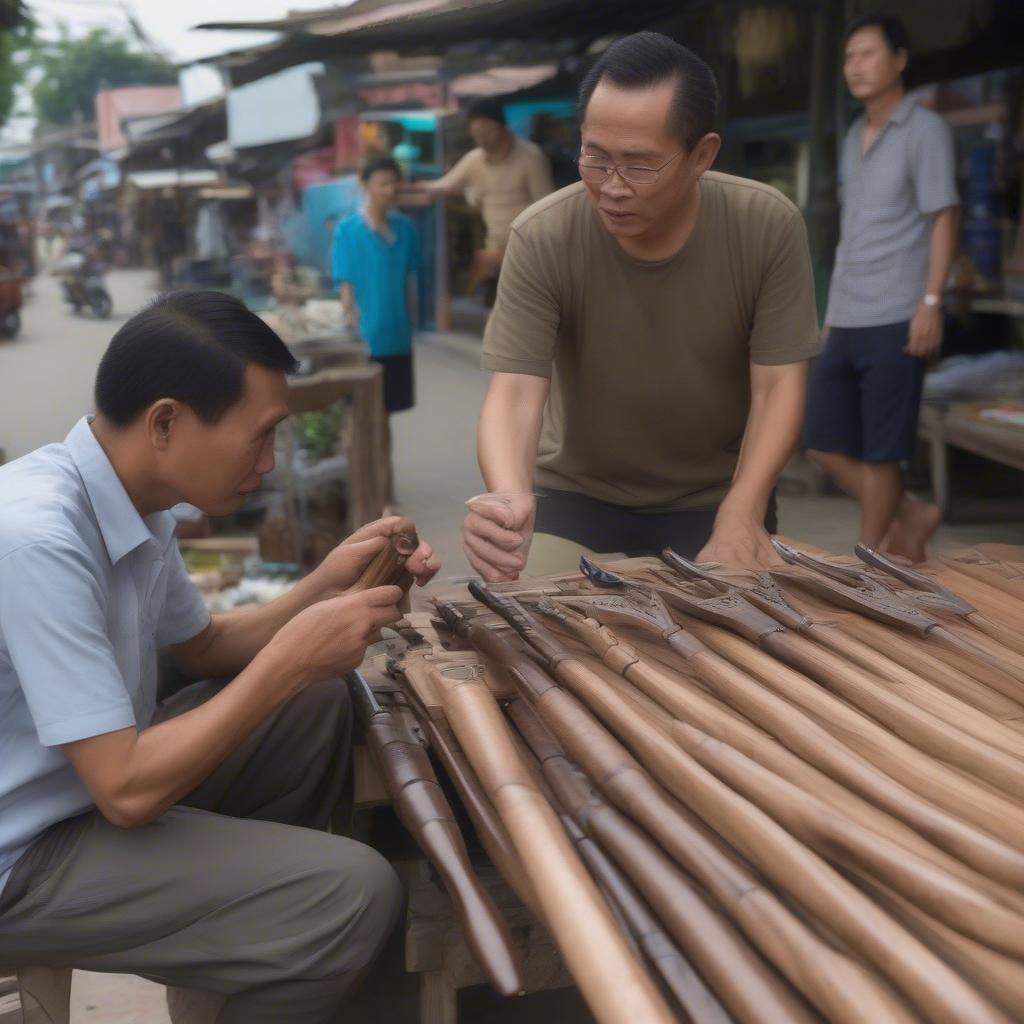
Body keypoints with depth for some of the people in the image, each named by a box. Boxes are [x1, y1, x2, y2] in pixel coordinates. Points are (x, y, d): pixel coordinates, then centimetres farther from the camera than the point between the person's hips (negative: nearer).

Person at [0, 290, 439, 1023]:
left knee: (318, 701, 10)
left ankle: (263, 893, 24)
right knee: (355, 893, -21)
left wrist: (326, 584, -1)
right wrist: (289, 660, -23)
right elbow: (128, 790, -29)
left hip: (97, 783, 9)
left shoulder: (133, 500, -2)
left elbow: (204, 648, 14)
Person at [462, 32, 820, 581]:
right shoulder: (541, 238, -22)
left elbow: (777, 387, -14)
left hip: (717, 494, 1)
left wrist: (741, 515, -28)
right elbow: (515, 394, -26)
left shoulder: (770, 227, -18)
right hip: (575, 492, 0)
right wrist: (510, 497, -47)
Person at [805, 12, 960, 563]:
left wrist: (931, 301, -17)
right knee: (825, 443, 7)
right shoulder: (853, 136, 17)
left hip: (894, 320, -7)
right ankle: (910, 517, 24)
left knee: (878, 452, -3)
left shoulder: (925, 131, -3)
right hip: (846, 321, 7)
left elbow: (944, 219, -8)